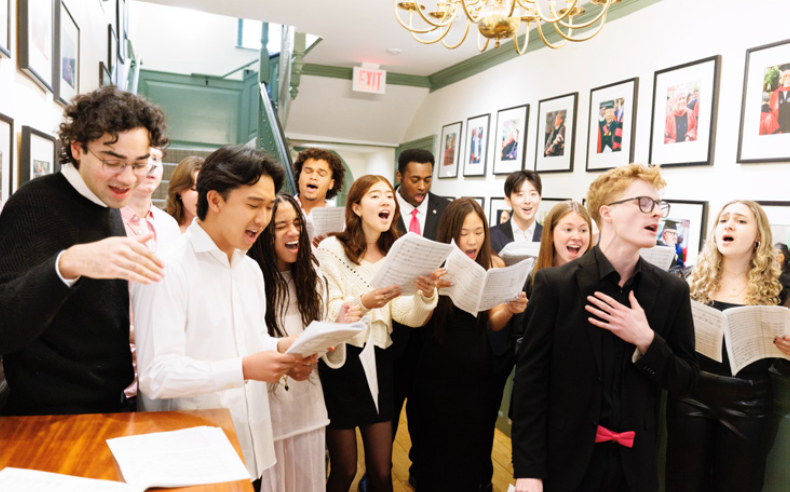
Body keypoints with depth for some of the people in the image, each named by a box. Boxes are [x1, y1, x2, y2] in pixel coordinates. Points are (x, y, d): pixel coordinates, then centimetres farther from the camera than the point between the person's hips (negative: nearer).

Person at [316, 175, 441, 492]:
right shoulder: (332, 249, -8)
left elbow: (408, 316, -6)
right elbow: (326, 313, -14)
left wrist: (426, 294, -27)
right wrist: (363, 303, -32)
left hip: (379, 362, 4)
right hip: (341, 362, -4)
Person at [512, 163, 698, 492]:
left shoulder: (672, 291, -1)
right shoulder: (554, 284, -11)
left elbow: (685, 382, 3)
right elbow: (530, 380, -10)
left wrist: (646, 341, -17)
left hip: (636, 464, 3)